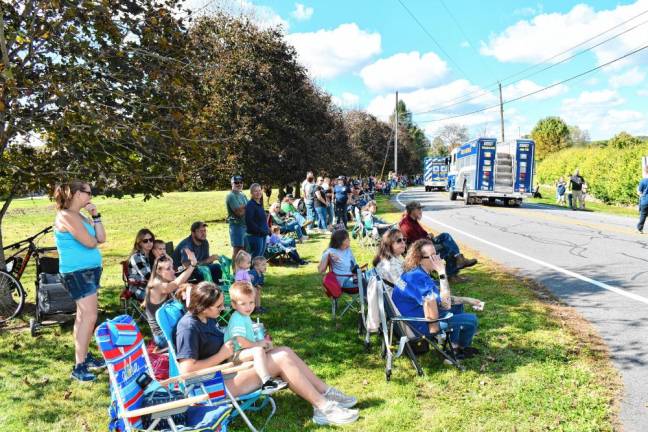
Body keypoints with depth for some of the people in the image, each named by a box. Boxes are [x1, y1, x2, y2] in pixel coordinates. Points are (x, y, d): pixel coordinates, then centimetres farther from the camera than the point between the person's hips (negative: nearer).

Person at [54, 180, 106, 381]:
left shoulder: (81, 217, 14)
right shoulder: (67, 216, -15)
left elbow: (101, 238, 7)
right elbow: (89, 242, -19)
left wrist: (95, 215, 1)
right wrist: (93, 238, 4)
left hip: (89, 270, 10)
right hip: (77, 272, -10)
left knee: (83, 315, 15)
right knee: (89, 316, -13)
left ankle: (84, 356, 25)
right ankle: (79, 367, -10)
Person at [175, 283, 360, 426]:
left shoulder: (207, 318, 8)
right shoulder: (189, 327, -21)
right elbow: (186, 369, -28)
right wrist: (222, 355, -19)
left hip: (228, 366, 10)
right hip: (217, 383, -10)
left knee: (285, 351, -4)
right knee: (281, 359, -18)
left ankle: (326, 392, 0)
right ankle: (323, 408, -11)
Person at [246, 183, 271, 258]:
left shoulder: (260, 204, 13)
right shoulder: (250, 205, -13)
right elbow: (249, 221, -21)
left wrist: (267, 229, 6)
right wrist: (261, 231, -19)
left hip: (263, 235, 9)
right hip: (254, 235, -9)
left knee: (260, 257, 13)